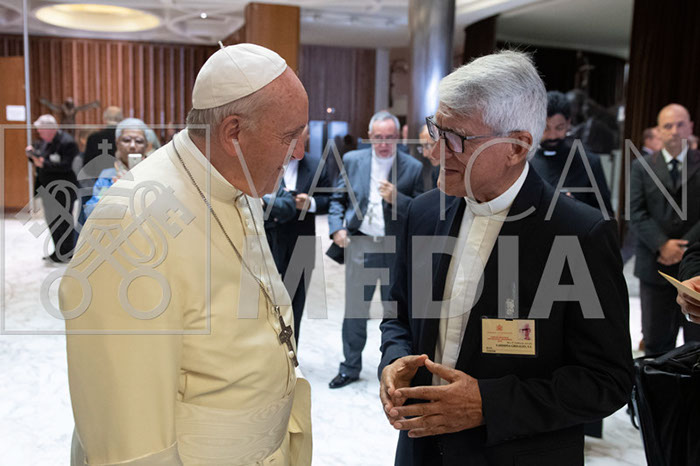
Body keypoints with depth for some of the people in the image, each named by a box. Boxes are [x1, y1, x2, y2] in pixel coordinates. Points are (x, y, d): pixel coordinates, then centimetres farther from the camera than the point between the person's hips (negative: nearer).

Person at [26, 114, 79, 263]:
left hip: (62, 190, -9)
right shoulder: (44, 141, 10)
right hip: (48, 188, 9)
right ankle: (58, 251, 26)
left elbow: (66, 165, -24)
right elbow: (40, 160, 16)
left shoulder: (67, 142, -16)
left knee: (63, 221, 0)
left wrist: (44, 164, -26)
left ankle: (66, 254, 11)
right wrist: (33, 154, -3)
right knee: (51, 220, 14)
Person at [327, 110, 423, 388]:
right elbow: (338, 198, 11)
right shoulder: (352, 160, 6)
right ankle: (350, 368, 23)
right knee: (354, 309, 8)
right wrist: (336, 228, -4)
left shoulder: (413, 167, -1)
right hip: (360, 244, 2)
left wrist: (396, 198, -19)